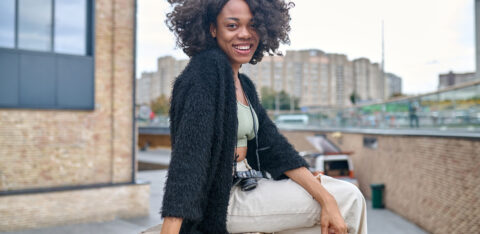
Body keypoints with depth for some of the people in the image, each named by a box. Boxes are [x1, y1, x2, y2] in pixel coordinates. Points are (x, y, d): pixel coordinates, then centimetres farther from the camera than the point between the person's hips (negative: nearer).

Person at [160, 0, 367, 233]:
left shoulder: (244, 85, 11)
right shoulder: (206, 68, -15)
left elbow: (273, 147, 2)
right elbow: (188, 154, -26)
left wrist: (327, 200, -7)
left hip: (244, 187, 8)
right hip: (217, 201, -8)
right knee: (348, 200, -5)